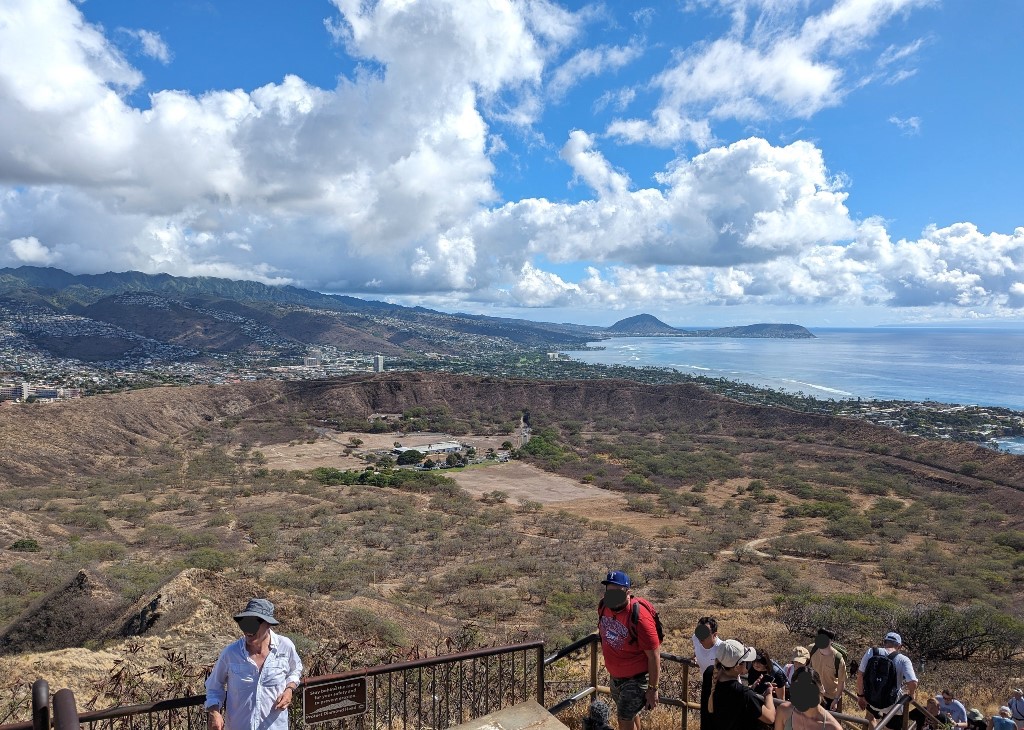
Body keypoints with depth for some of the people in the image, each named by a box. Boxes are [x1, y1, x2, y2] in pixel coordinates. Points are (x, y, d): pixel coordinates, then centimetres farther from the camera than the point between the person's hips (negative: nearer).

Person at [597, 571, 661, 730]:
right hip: (616, 676, 7)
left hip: (637, 679, -7)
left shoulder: (639, 617, -31)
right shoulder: (603, 606, -11)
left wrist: (653, 689, -18)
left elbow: (654, 656, -23)